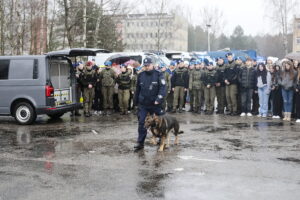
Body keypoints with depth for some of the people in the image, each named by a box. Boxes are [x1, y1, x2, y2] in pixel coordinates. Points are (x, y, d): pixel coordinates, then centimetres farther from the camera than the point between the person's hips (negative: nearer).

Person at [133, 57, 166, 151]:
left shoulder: (158, 75, -5)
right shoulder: (141, 75, 6)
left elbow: (163, 88, -12)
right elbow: (138, 89, 14)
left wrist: (158, 99, -23)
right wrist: (136, 101, 15)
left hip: (155, 104, -2)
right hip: (143, 104, 3)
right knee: (141, 123, -3)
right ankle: (140, 142, 3)